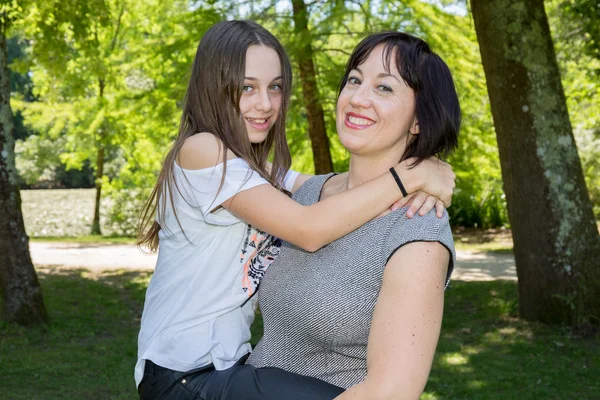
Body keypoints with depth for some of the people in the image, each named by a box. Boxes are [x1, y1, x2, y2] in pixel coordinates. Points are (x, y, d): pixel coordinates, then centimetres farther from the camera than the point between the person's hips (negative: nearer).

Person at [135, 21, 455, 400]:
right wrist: (410, 175, -22)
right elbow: (308, 229, -24)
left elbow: (329, 191, -1)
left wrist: (415, 177, -18)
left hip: (230, 362, 9)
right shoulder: (200, 151, -16)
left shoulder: (256, 166, 12)